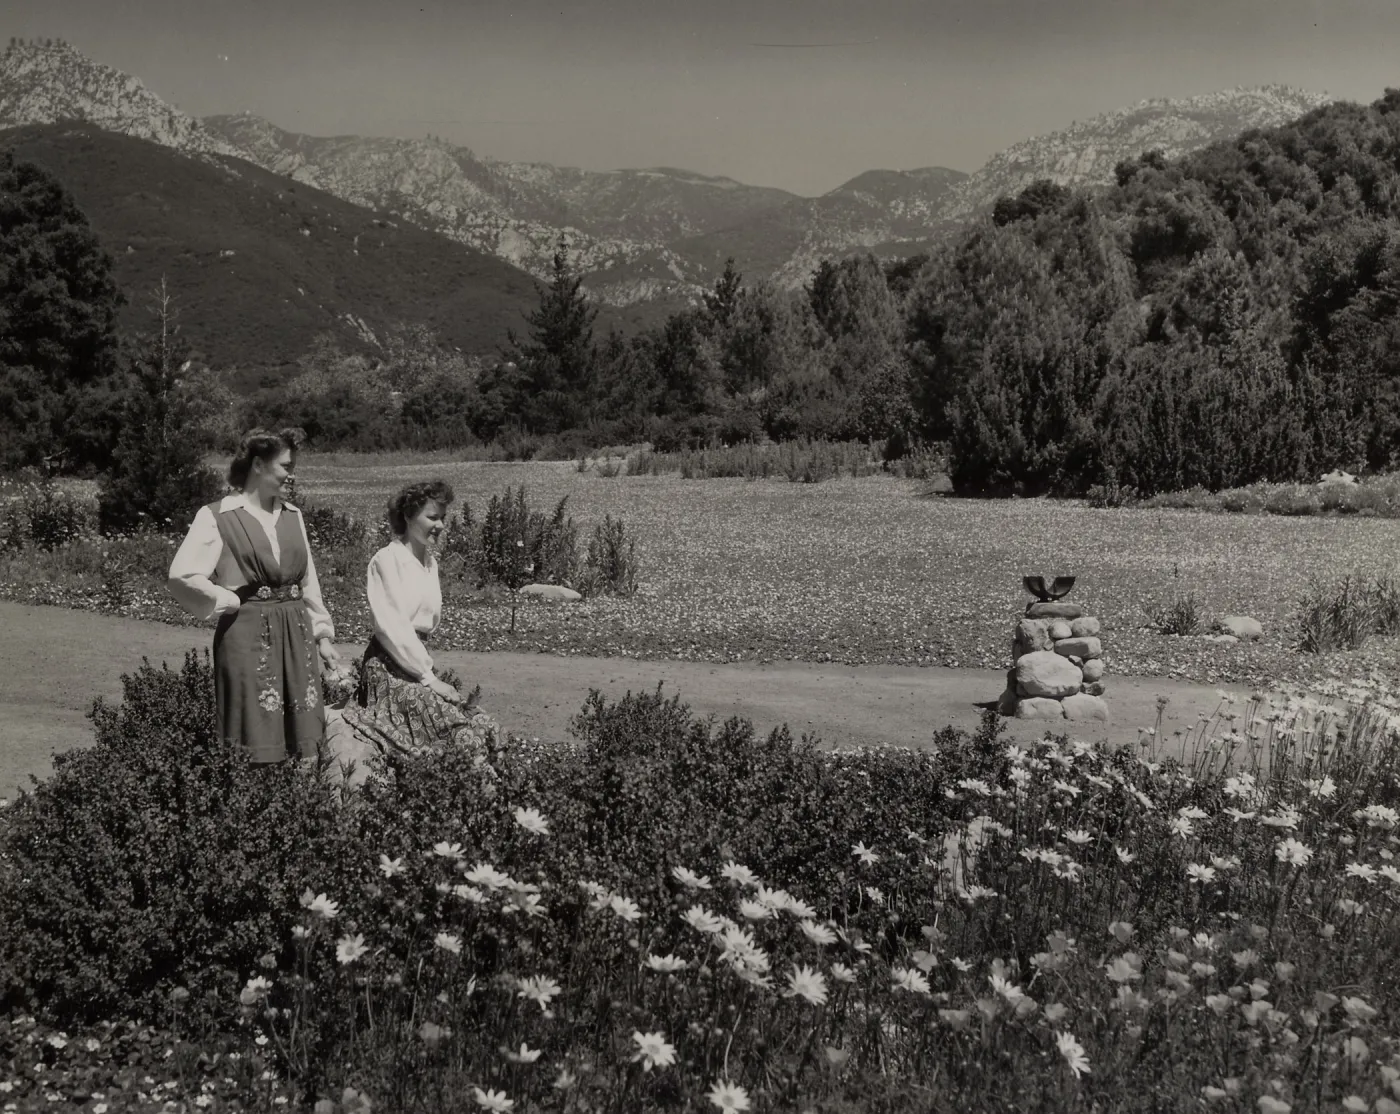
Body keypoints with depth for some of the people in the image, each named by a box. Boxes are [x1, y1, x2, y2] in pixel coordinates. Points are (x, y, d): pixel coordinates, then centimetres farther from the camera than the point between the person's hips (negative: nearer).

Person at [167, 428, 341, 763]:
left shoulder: (292, 515, 13)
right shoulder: (217, 517, -4)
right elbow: (182, 576, -13)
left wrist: (322, 634, 14)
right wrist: (232, 603, -8)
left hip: (298, 635, 6)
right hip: (248, 635, -5)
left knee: (302, 737, 5)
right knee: (256, 742, -4)